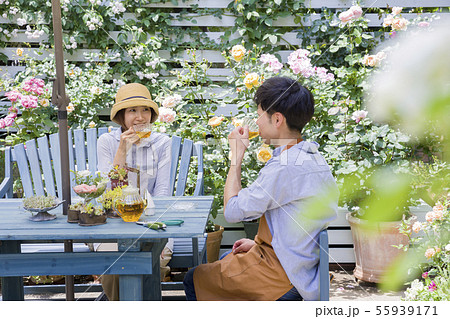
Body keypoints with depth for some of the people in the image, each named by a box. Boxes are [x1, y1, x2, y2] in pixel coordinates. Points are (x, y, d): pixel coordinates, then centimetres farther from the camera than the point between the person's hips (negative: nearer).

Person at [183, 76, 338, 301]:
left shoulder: (283, 168, -27)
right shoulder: (313, 156, 3)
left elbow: (232, 211, -19)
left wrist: (237, 156, -13)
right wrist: (259, 243, 12)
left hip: (282, 273, -10)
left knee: (194, 280, 5)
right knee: (221, 262, 30)